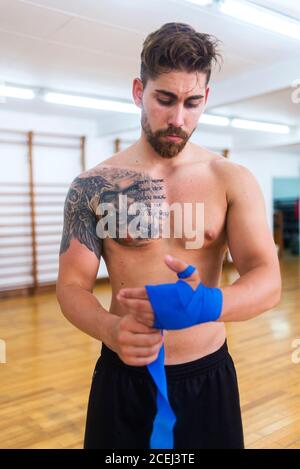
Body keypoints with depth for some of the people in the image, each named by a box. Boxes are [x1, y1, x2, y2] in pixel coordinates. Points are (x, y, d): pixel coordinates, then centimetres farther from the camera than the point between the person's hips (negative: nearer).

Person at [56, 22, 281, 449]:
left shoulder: (233, 181, -5)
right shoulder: (93, 186, -6)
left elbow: (267, 282, -13)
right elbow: (72, 285, -6)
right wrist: (111, 330, -27)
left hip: (208, 377, 1)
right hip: (123, 378, 0)